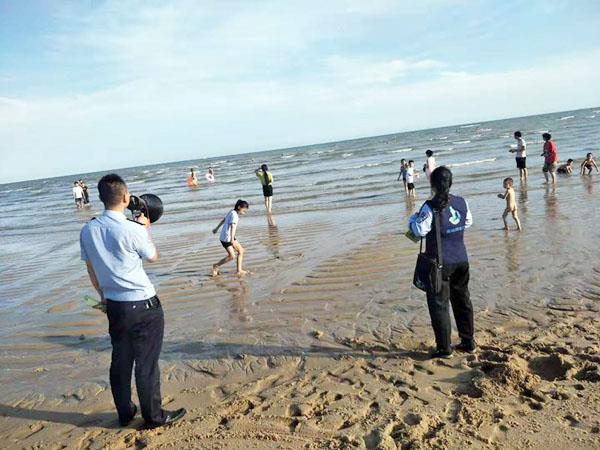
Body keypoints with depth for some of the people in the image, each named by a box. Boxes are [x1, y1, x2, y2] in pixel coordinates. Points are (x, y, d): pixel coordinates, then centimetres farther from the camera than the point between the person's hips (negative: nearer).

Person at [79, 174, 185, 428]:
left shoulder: (88, 231, -2)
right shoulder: (132, 230, -19)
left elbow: (91, 270, 10)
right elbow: (153, 257, -1)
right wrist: (145, 229, 11)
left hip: (114, 306, 6)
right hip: (143, 305, -6)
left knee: (120, 361, 18)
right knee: (147, 363, 6)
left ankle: (125, 413, 33)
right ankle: (154, 417, 20)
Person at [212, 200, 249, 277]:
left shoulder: (232, 212, 10)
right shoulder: (234, 215, -19)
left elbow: (223, 220, 23)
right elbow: (232, 227, -31)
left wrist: (217, 228, 36)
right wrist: (232, 240, -39)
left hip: (229, 237, 10)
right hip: (226, 238, -10)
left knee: (241, 250, 10)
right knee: (232, 256, -10)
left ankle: (239, 270, 12)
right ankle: (216, 266, 9)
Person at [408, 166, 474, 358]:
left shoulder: (430, 207, -19)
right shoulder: (462, 202, 1)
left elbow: (420, 230, -18)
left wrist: (413, 218, 1)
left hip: (439, 263, -6)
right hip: (461, 260, 6)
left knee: (439, 304, 5)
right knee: (462, 300, 19)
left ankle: (444, 348, 10)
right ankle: (468, 342, 30)